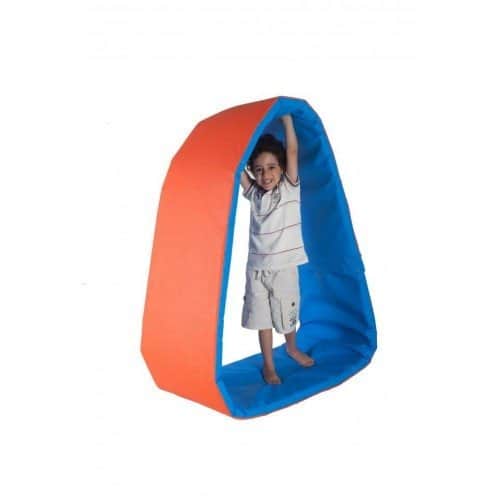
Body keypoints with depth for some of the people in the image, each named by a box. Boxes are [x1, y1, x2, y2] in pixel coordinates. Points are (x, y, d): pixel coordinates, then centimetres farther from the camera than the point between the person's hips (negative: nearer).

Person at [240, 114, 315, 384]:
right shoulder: (253, 193, 1)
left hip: (285, 266, -1)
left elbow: (292, 151, -14)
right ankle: (268, 365, 23)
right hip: (257, 267, 2)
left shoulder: (290, 187, -4)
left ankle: (292, 348, 42)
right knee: (262, 317, 8)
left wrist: (287, 120, -14)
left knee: (288, 314, 15)